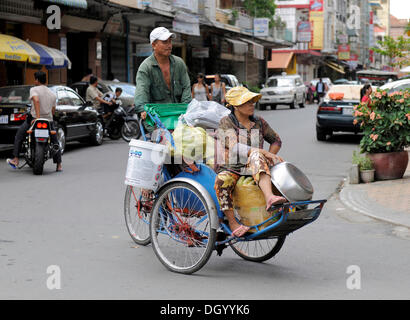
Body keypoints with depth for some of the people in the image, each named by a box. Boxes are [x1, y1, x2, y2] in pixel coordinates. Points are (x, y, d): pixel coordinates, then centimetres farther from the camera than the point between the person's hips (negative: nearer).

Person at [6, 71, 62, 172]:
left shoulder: (34, 89, -5)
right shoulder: (52, 94, 11)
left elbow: (36, 100, -25)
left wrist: (38, 117, -28)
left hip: (34, 119, -4)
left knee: (19, 135, 17)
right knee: (55, 141, 20)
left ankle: (15, 160, 14)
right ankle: (59, 165, 14)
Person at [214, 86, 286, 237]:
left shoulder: (259, 122, 10)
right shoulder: (226, 123, -3)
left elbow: (276, 140, 22)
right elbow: (235, 148, -18)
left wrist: (269, 157, 0)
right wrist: (265, 153, -26)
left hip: (253, 168, 2)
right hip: (231, 169, -2)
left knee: (256, 155, -33)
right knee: (222, 181, -37)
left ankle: (269, 197, -54)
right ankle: (232, 223, -25)